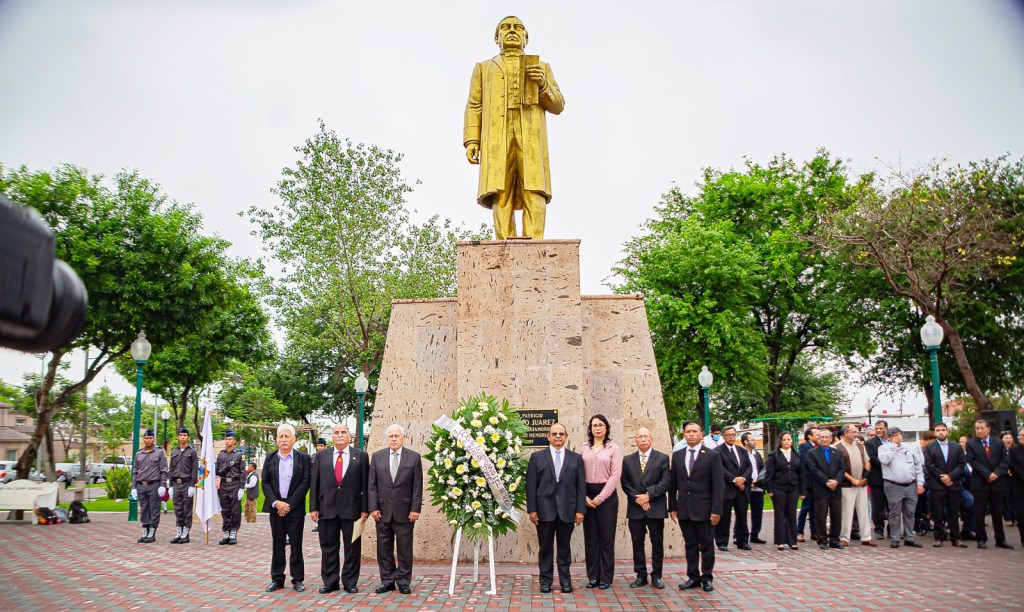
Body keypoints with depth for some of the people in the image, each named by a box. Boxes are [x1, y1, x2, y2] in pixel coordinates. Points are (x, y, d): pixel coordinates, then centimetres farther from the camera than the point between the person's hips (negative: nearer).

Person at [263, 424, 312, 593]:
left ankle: (297, 579, 10)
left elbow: (305, 482, -6)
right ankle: (277, 579, 17)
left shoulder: (303, 458, -1)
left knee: (296, 545, 3)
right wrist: (275, 503, -10)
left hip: (295, 508, -2)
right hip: (275, 507, 2)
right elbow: (265, 482, 3)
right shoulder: (270, 458, 7)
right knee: (277, 544, 9)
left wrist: (289, 504, -11)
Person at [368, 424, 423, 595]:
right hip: (383, 510, 2)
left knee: (405, 548, 4)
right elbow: (372, 485, 3)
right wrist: (373, 507, -4)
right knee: (384, 548, 7)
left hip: (405, 510, -2)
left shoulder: (414, 457, 0)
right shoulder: (377, 456, 4)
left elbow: (417, 486, -2)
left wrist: (416, 509, -7)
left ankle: (404, 581, 14)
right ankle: (387, 581, 18)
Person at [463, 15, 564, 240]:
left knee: (535, 197, -15)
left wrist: (543, 84, -4)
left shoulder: (541, 67, 26)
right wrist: (471, 141, -1)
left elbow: (557, 105, 16)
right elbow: (474, 107, 15)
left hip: (531, 138, 0)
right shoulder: (484, 68, 27)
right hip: (497, 138, 0)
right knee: (501, 197, -13)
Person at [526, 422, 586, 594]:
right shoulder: (537, 457, 5)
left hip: (567, 510, 1)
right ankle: (546, 580, 16)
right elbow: (531, 485, 1)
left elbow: (581, 486, 4)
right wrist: (532, 509, -6)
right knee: (545, 547, 6)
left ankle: (565, 580, 18)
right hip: (545, 509, -1)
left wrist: (580, 510, -3)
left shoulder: (576, 459, 8)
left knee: (565, 547, 8)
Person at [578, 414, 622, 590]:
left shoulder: (613, 448, 1)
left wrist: (601, 497, -11)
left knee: (606, 537, 3)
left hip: (607, 495, -2)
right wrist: (583, 496, -8)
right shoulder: (583, 448, 7)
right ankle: (592, 576, 15)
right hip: (587, 496, 2)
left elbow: (616, 475, -6)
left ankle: (605, 577, 12)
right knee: (590, 537, 6)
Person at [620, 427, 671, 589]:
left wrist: (649, 495, -12)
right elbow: (625, 483, 4)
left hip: (656, 508, -1)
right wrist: (637, 498, -10)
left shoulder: (662, 458, 3)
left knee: (657, 543, 4)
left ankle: (656, 575, 15)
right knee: (637, 543, 5)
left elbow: (666, 481, -5)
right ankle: (641, 575, 14)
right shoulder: (628, 460, 9)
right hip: (635, 508, 2)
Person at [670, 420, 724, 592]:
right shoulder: (677, 455, 8)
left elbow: (718, 485, -7)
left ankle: (707, 577, 19)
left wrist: (716, 510, -11)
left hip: (704, 509, -3)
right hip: (684, 509, 3)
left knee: (706, 545, 6)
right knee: (690, 545, 10)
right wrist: (672, 507, 6)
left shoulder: (712, 455, -4)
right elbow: (673, 483, 10)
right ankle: (693, 577, 19)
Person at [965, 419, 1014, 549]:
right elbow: (972, 462, -7)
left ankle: (1000, 540, 16)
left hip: (997, 482, 2)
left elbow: (1005, 460, 2)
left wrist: (996, 473, -13)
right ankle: (982, 539, 9)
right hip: (980, 483, -2)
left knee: (997, 512, 7)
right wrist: (987, 475, -15)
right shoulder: (971, 444, 1)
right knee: (979, 513, 1)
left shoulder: (999, 443, 8)